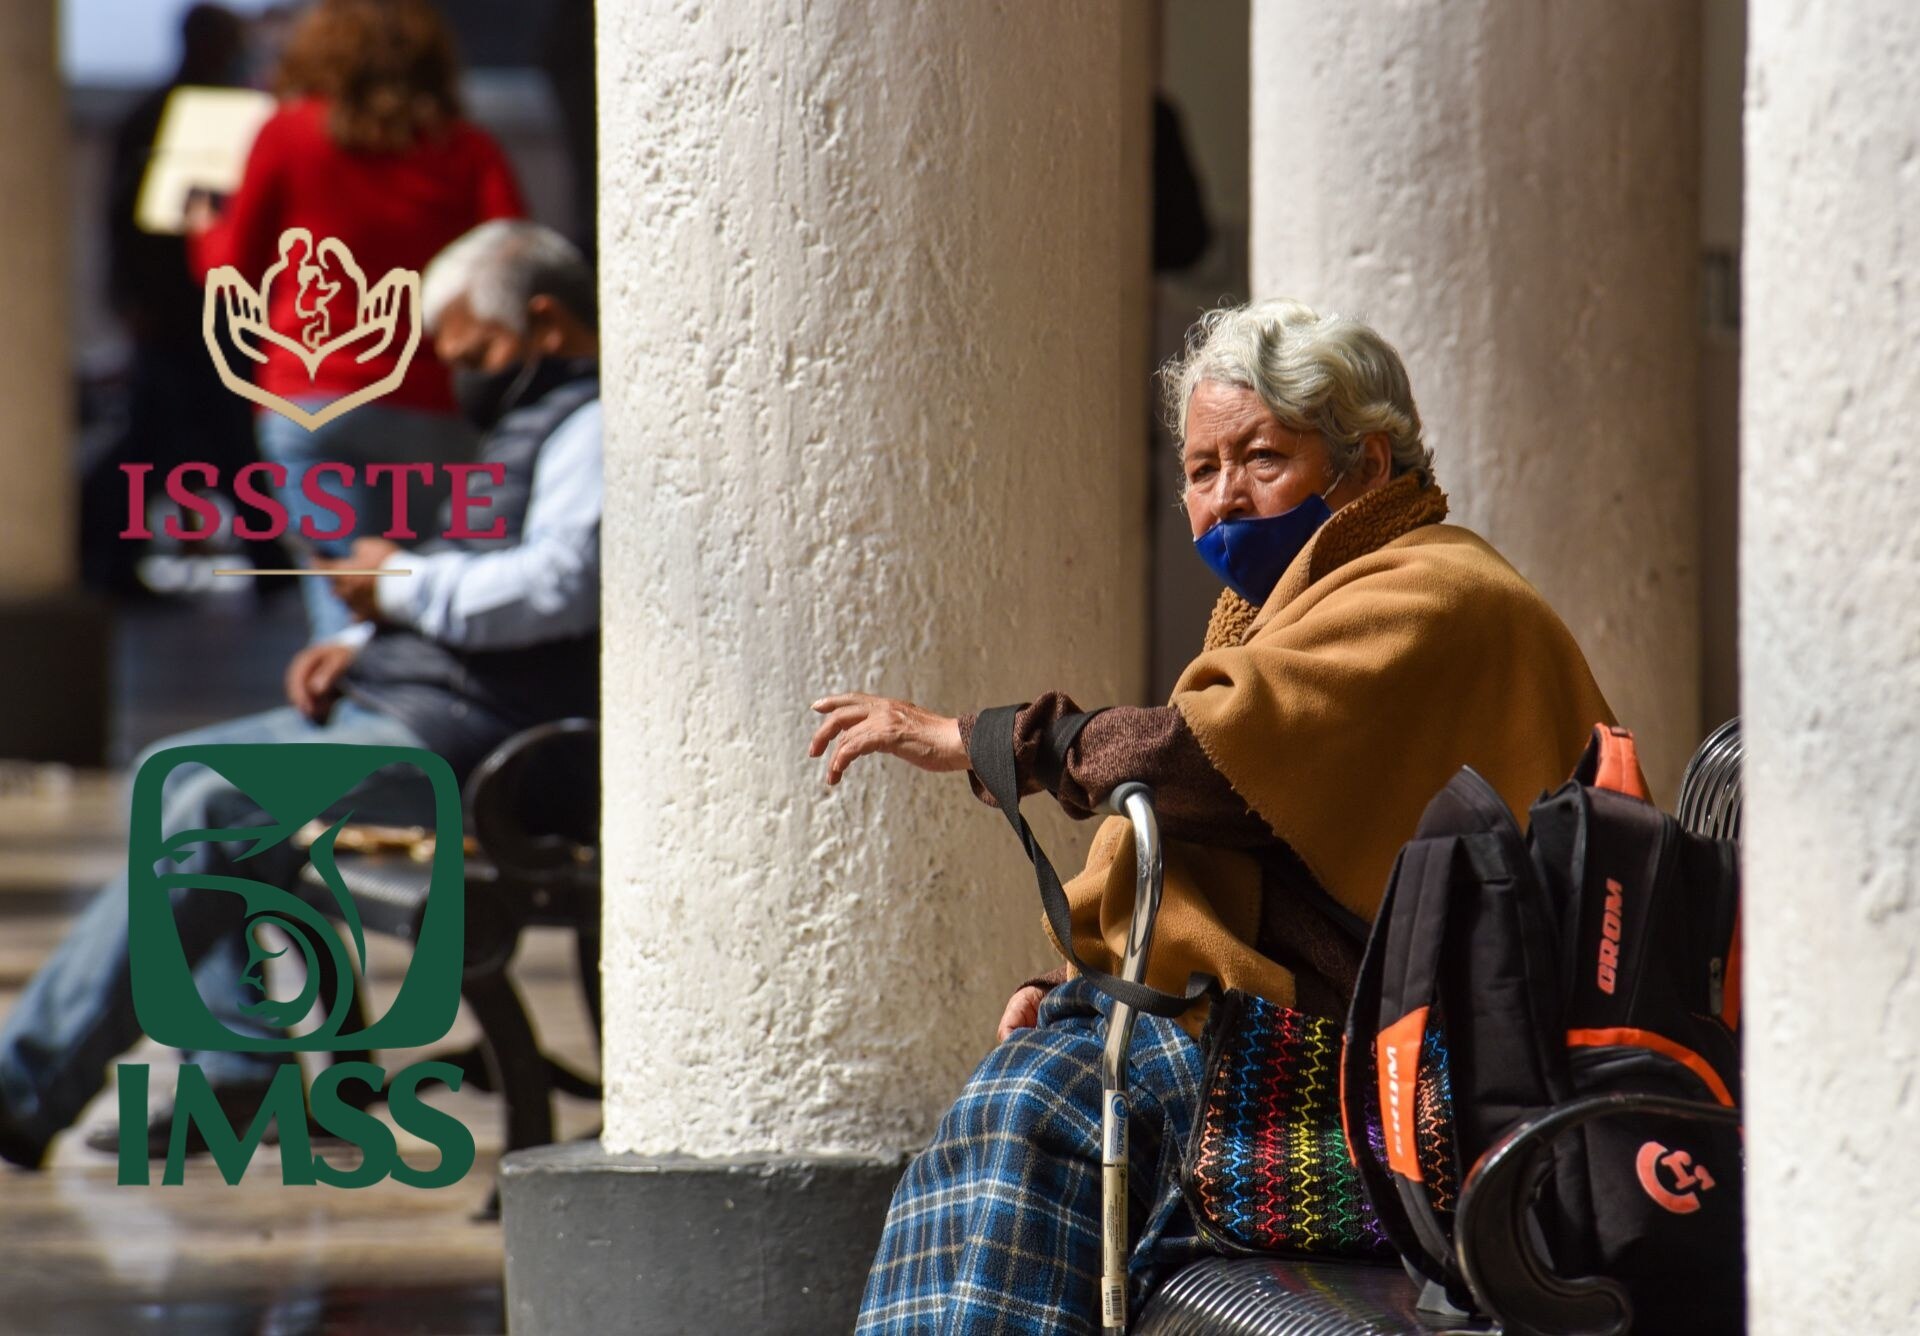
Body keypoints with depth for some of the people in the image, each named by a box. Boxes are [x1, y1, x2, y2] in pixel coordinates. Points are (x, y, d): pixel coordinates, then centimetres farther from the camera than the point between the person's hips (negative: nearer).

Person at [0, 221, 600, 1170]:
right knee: (173, 772, 8)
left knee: (219, 809, -22)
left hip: (466, 735, -12)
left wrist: (405, 583, -13)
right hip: (397, 700, 12)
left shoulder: (596, 425, -10)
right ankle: (241, 1073, -1)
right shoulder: (533, 418, 24)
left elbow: (555, 586, -26)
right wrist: (360, 645, 11)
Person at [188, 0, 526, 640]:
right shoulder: (471, 150, 6)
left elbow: (236, 270, 14)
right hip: (436, 411, 2)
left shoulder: (289, 134, 4)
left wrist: (204, 230, 35)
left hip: (310, 400, -2)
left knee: (344, 601, -9)